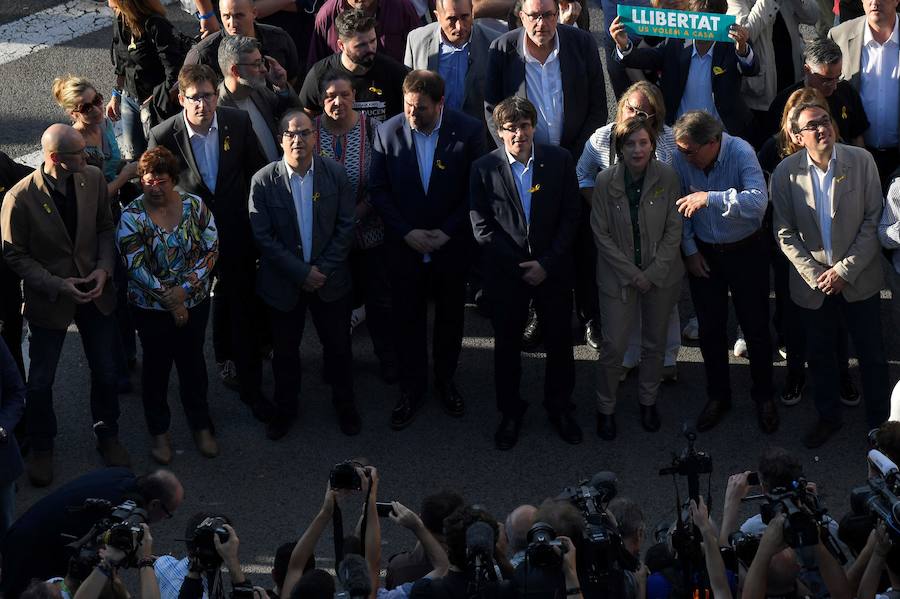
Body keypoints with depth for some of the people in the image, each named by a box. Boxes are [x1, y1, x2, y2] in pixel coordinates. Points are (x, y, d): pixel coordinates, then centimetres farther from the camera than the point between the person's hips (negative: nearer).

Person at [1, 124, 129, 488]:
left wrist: (104, 268, -12)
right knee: (40, 381, 11)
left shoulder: (93, 178, -11)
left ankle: (108, 435, 41)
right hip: (49, 300, -3)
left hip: (95, 291, 4)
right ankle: (41, 448, 35)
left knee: (105, 372, 17)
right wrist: (58, 286, -20)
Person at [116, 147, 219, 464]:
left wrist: (185, 288, -17)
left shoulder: (194, 206, -7)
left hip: (194, 302, 2)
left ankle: (201, 426, 30)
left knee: (193, 363, 14)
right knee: (156, 366, 11)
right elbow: (136, 268, -16)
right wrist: (170, 299, -18)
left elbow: (211, 250, -7)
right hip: (151, 307, -2)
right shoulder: (131, 216, -13)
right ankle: (159, 433, 26)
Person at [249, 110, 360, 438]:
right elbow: (263, 237, -13)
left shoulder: (336, 173, -8)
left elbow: (346, 226, -5)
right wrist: (301, 273, -16)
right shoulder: (264, 181, -13)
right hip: (284, 283, -1)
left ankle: (345, 404, 35)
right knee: (285, 350, 14)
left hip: (329, 278, 1)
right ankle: (285, 408, 34)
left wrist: (323, 269, -12)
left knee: (338, 346, 14)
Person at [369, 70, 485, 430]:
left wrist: (447, 231, -13)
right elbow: (378, 190, -4)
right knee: (408, 318, 10)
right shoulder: (387, 133, -10)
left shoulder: (469, 131, -13)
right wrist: (407, 232, -12)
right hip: (405, 247, 0)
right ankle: (412, 388, 26)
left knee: (450, 316, 15)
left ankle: (445, 381, 35)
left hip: (452, 245, 0)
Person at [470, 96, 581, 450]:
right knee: (507, 344, 11)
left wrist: (547, 263, -11)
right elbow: (481, 226, -7)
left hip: (552, 270, 1)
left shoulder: (559, 161, -5)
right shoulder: (485, 168, -7)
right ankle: (510, 413, 27)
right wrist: (518, 265, -12)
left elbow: (570, 216, -4)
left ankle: (560, 408, 29)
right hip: (505, 272, -1)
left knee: (559, 342, 10)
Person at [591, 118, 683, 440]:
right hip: (618, 276, -1)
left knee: (655, 343, 14)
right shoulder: (606, 181, -13)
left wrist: (653, 274, -11)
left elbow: (674, 229, -6)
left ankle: (648, 401, 35)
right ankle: (605, 408, 19)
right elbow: (601, 234, -8)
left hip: (661, 275, 1)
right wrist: (632, 274, -12)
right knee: (613, 346, 0)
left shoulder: (667, 176, -12)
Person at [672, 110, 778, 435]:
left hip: (745, 251, -3)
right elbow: (679, 207, 1)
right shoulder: (682, 159, -13)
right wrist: (690, 250, 0)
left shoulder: (740, 152, -24)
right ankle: (717, 396, 30)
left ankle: (763, 396, 25)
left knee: (756, 329, 6)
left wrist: (709, 198, -43)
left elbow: (758, 201, -38)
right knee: (710, 331, 12)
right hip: (703, 254, 3)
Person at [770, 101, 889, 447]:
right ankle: (828, 417, 36)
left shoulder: (861, 161, -11)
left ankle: (879, 420, 28)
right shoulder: (786, 172, -9)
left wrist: (845, 270, -14)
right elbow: (785, 233, -4)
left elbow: (873, 221, -9)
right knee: (820, 356, 16)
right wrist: (815, 275, -11)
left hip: (859, 280, -1)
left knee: (871, 354, 10)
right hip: (812, 284, 1)